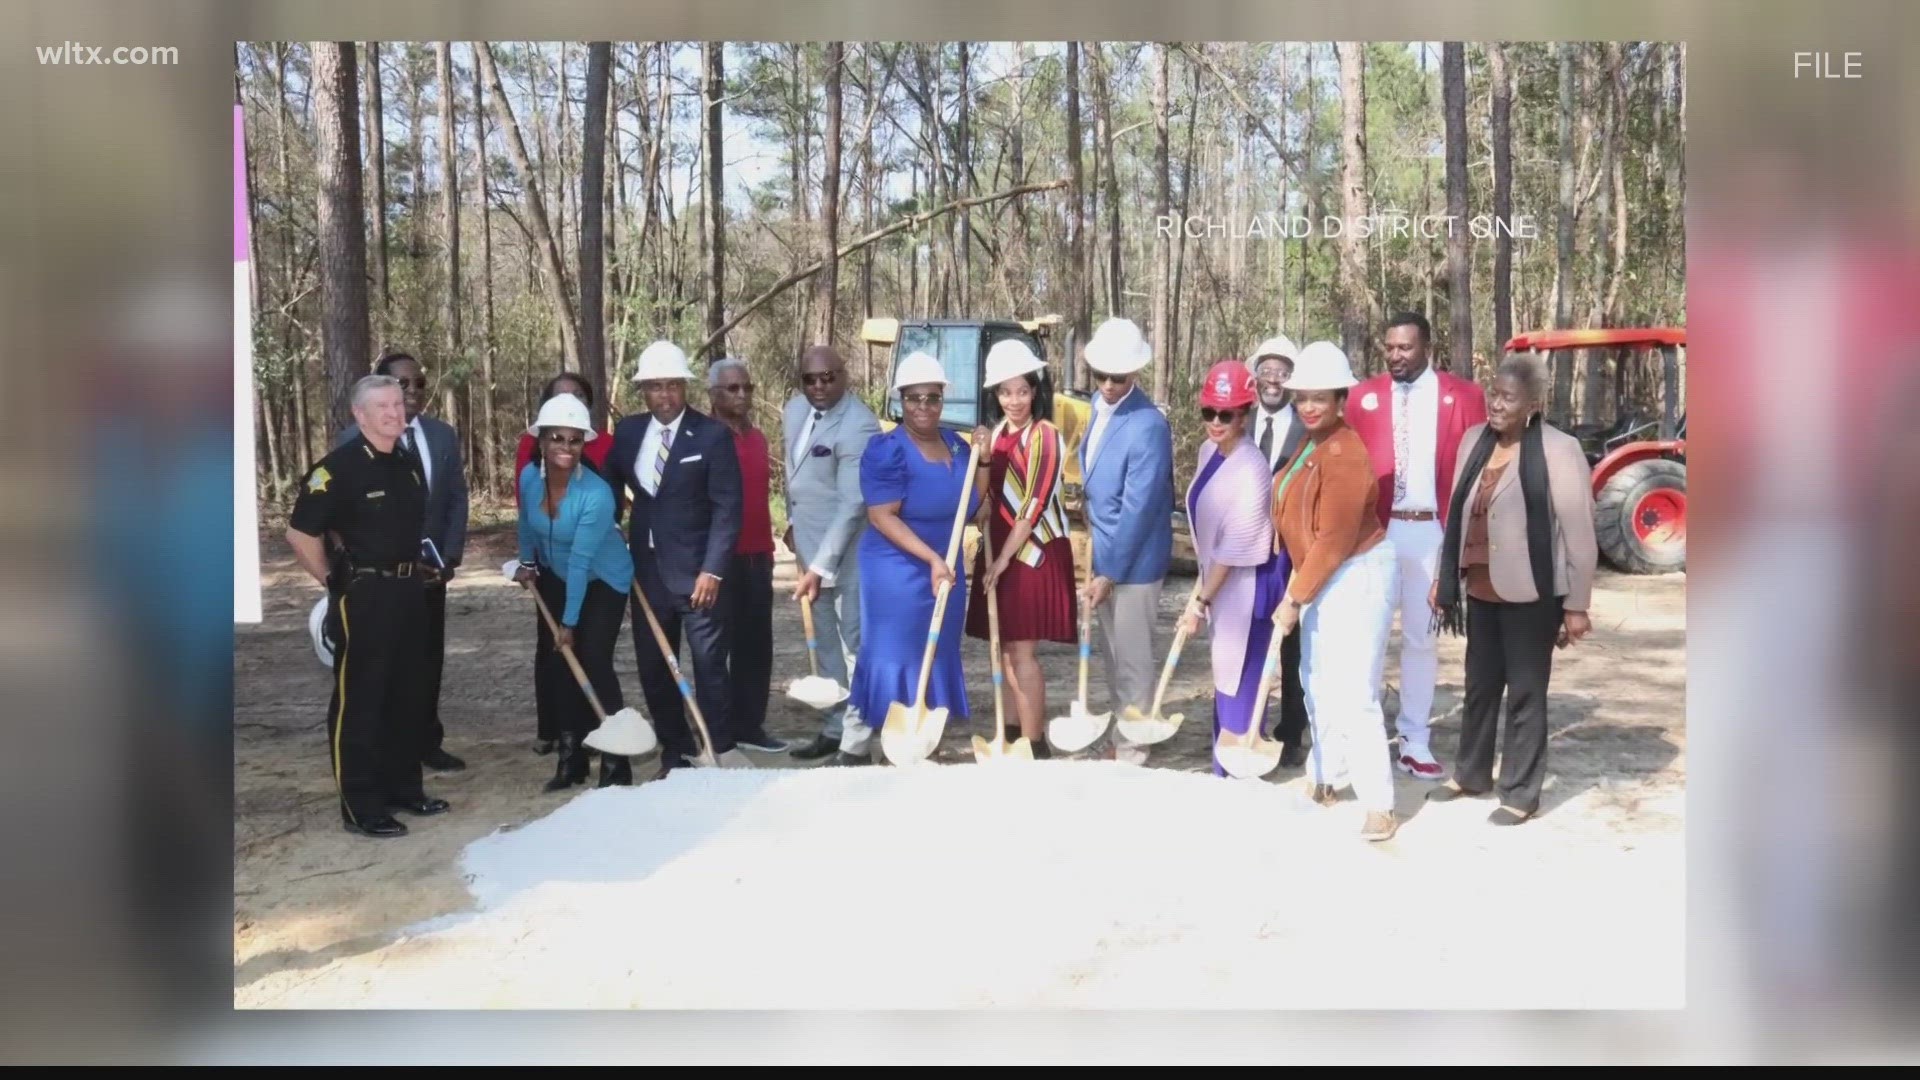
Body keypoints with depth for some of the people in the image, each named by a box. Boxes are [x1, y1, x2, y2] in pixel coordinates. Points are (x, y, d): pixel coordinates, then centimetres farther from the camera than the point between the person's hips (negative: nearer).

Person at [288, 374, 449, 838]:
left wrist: (413, 570, 17)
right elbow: (300, 531, -13)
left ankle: (403, 786, 27)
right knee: (358, 700, -1)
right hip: (362, 595, -8)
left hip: (408, 592, 8)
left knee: (407, 695, 15)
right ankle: (360, 806, 4)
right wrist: (333, 581, -5)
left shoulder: (409, 464, 9)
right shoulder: (339, 466, -14)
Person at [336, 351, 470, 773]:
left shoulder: (443, 435, 5)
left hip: (430, 568, 4)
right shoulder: (354, 438, -8)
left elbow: (457, 499, 6)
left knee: (429, 659, 10)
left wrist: (450, 557, -5)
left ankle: (427, 743, 22)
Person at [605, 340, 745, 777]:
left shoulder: (713, 435, -9)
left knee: (709, 666, -1)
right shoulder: (628, 430, 6)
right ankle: (674, 752, 23)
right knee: (653, 668, 10)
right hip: (647, 569, 5)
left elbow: (727, 508, -11)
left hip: (696, 570, -5)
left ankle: (719, 754, 9)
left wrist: (712, 570, -18)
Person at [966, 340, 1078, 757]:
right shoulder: (996, 431, 10)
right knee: (1005, 649, 12)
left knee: (1020, 650, -7)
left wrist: (1004, 559, -16)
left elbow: (1034, 506, -16)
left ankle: (1033, 744, -1)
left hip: (1032, 553, -8)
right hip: (999, 549, 8)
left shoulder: (1044, 436, -12)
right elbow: (981, 496, 6)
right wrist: (982, 457, -11)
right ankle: (1027, 731, 23)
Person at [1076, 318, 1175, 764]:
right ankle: (1116, 737, 33)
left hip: (1133, 560, -8)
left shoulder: (1148, 426, -24)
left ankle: (1131, 749, 17)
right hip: (1103, 550, 9)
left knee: (1132, 658, 4)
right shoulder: (1100, 405, 4)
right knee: (1112, 654, 19)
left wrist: (1110, 574, -19)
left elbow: (1137, 509, -23)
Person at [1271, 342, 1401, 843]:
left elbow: (1335, 539, -22)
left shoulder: (1343, 453, -21)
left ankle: (1380, 808, -3)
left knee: (1353, 695, -10)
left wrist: (1295, 599, -17)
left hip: (1357, 576, -10)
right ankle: (1325, 781, 33)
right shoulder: (1312, 444, 8)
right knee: (1319, 686, 18)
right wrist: (1298, 590, 14)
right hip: (1324, 576, 10)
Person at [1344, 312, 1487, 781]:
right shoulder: (1364, 395, 5)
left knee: (1422, 637, 9)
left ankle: (1414, 742, 18)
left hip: (1432, 533, 0)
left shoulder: (1463, 395, 3)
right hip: (1374, 531, 0)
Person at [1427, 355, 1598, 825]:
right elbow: (1457, 514, 11)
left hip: (1529, 594, -6)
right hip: (1481, 590, 6)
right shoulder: (1475, 439, 6)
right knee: (1480, 685, 18)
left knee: (1525, 693, 6)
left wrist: (1576, 605, -11)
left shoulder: (1558, 450, -13)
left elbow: (1579, 533, -11)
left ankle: (1521, 793, 19)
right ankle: (1470, 773, 34)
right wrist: (1444, 577, 13)